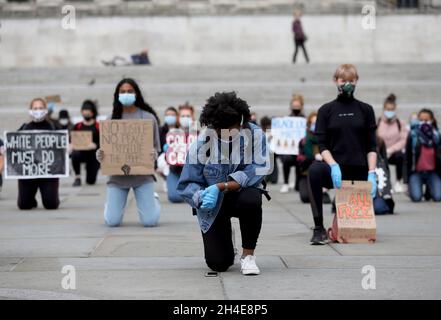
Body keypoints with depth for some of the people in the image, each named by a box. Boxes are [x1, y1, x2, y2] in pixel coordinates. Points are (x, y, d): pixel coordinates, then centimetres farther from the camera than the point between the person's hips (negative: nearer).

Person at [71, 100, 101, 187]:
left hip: (93, 154, -1)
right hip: (80, 151, 1)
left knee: (91, 181, -5)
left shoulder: (98, 127, -3)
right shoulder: (77, 126, 5)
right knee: (75, 154, -37)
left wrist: (95, 145, -27)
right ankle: (77, 178, -13)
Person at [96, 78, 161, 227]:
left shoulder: (148, 118, 0)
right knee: (112, 221, -4)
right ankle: (111, 203, 33)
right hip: (117, 174, 1)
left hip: (142, 174, -1)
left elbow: (156, 147, 3)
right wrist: (100, 155, -17)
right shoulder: (112, 119, 4)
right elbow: (105, 148, 7)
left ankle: (154, 200, 29)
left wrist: (153, 154, -21)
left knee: (149, 221, -7)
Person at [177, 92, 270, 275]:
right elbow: (186, 184, -13)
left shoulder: (255, 135, -17)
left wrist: (220, 187, -33)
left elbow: (255, 172, -24)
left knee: (251, 200, -38)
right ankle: (224, 244, 32)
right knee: (218, 264, -10)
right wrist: (201, 198, -36)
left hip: (241, 193, 0)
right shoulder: (202, 142, -17)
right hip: (213, 205, 0)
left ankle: (248, 255, -13)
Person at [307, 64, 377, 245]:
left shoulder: (365, 110, 8)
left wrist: (372, 173, -9)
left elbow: (372, 146, 4)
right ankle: (319, 229, -30)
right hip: (336, 170, -2)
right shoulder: (326, 111, 5)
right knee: (315, 169, -35)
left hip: (359, 170, 2)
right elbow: (322, 145, -1)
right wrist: (333, 165, -19)